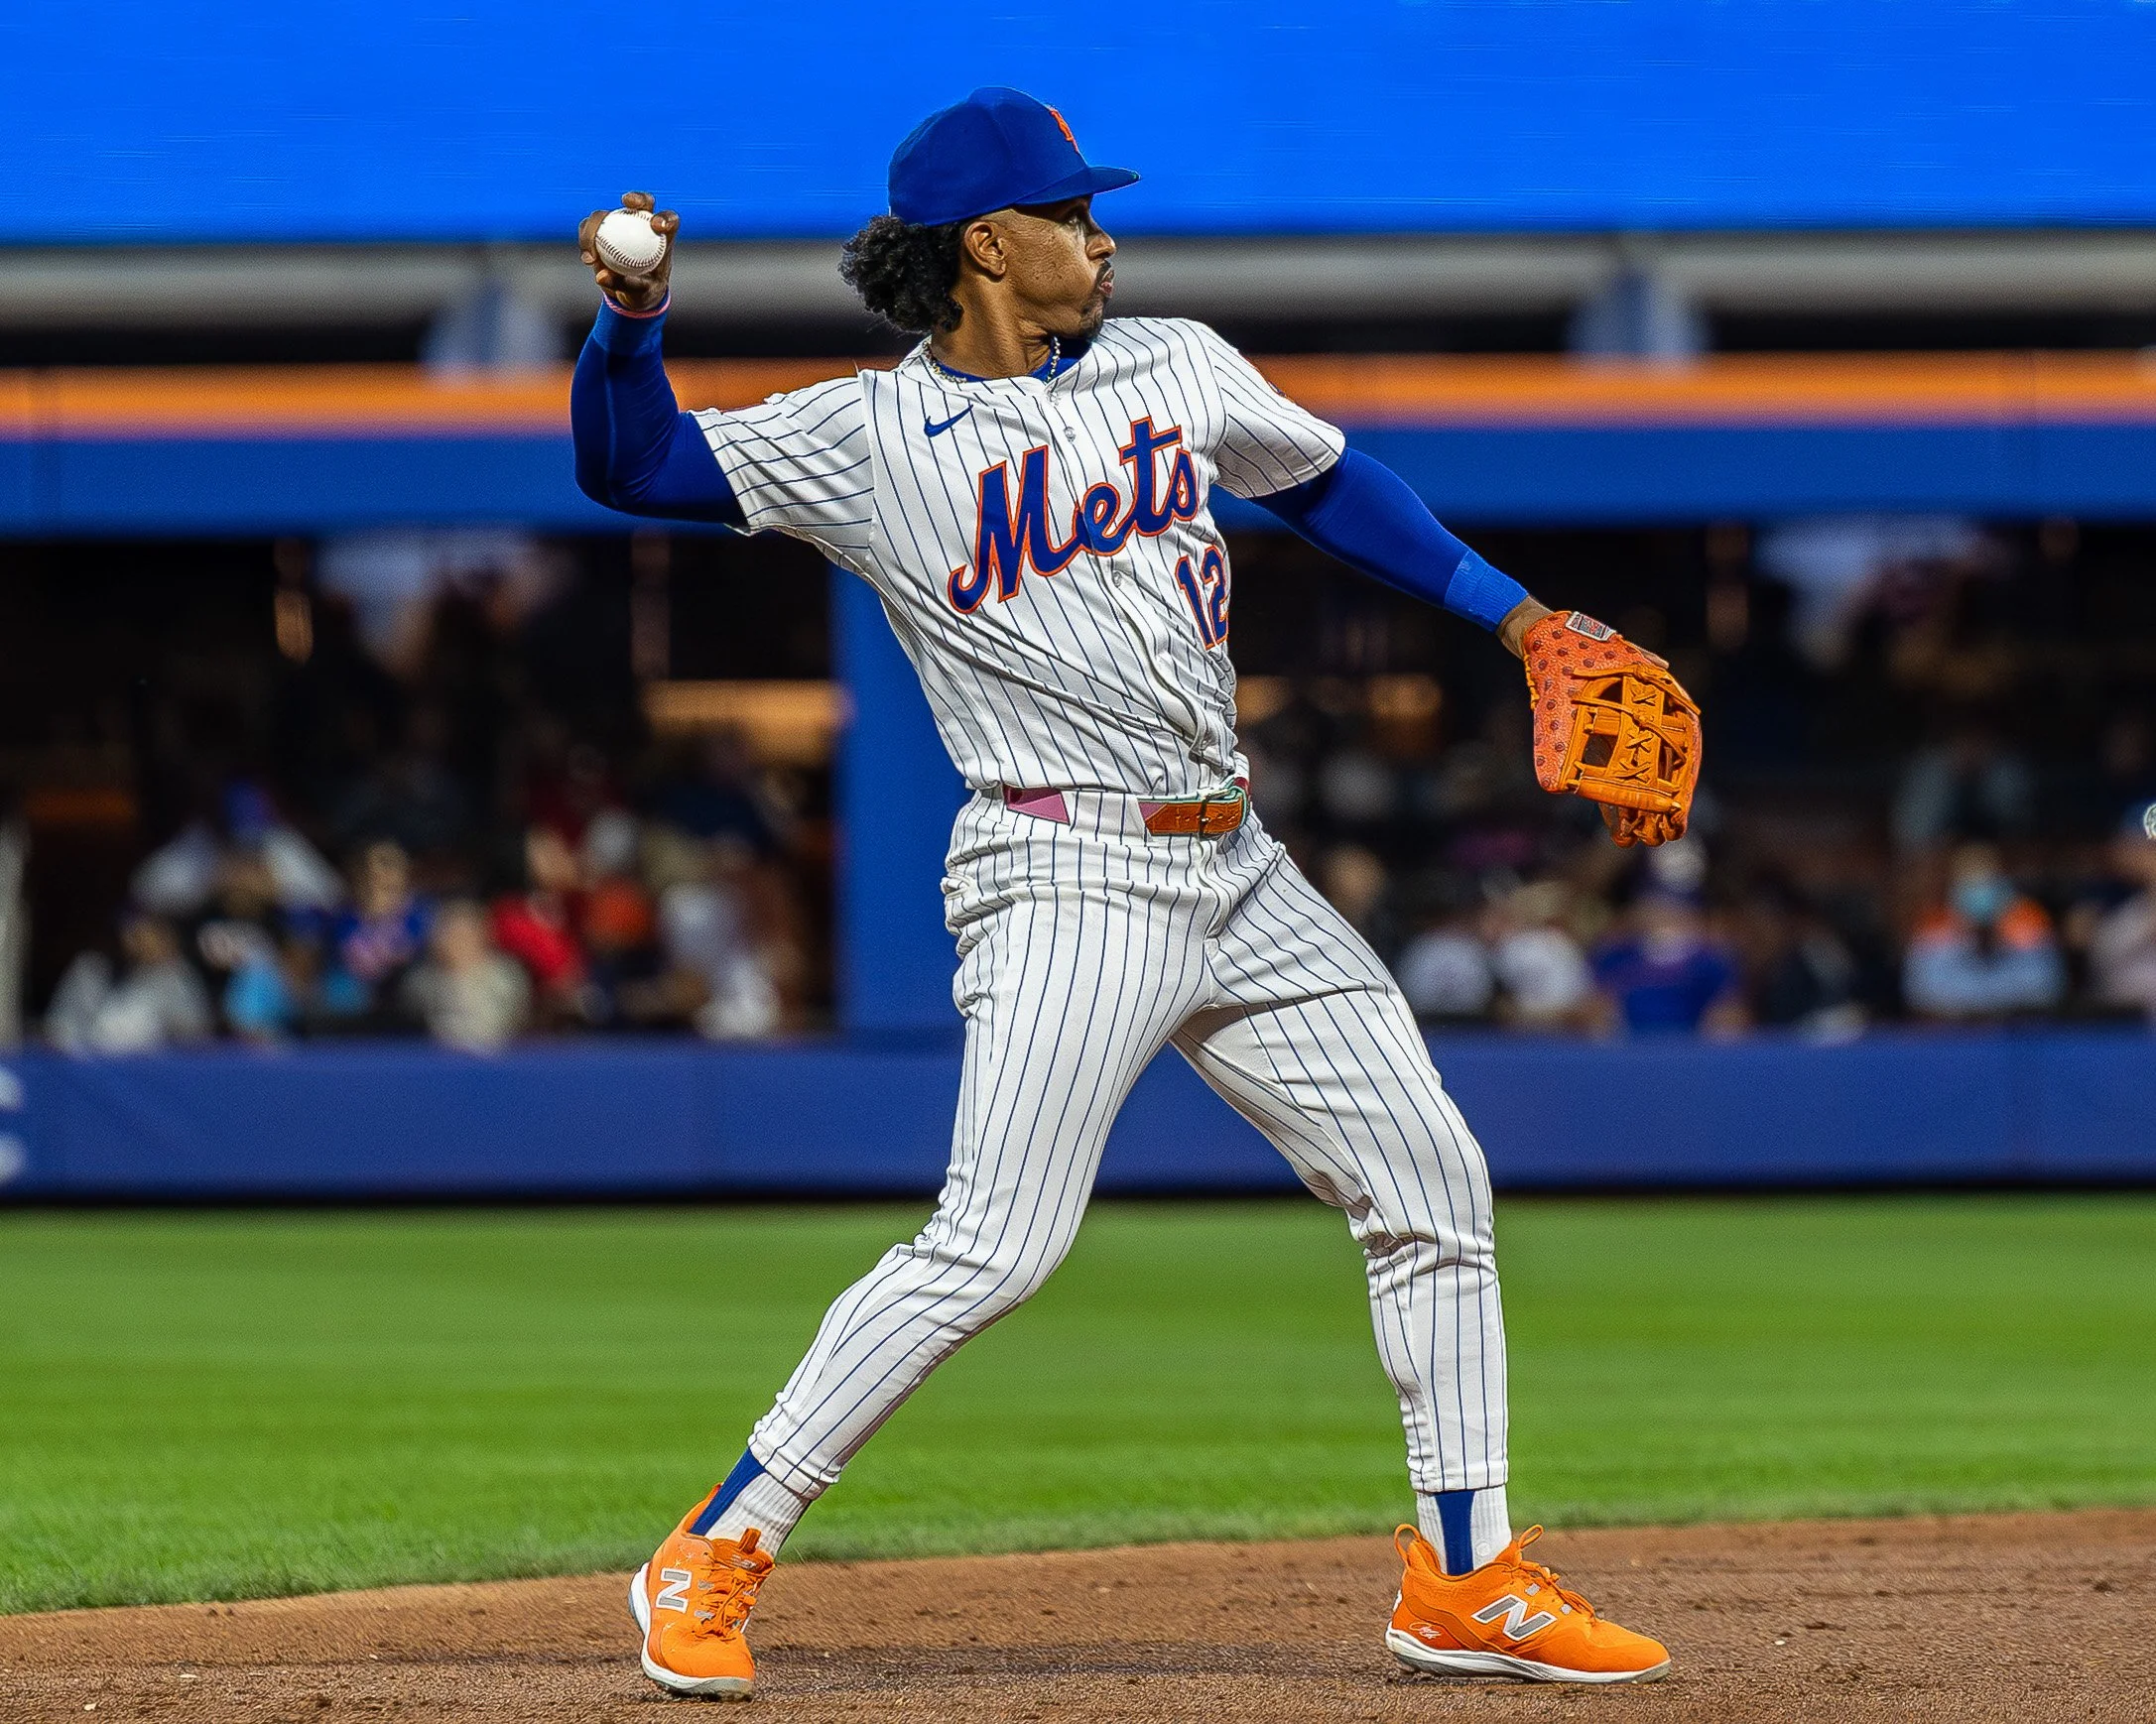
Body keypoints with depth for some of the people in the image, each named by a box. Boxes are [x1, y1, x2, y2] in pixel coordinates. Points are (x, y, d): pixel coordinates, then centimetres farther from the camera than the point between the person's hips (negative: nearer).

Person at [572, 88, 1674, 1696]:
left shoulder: (1177, 367, 11)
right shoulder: (870, 435, -3)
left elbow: (1327, 478, 26)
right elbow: (633, 464, -8)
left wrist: (1513, 613, 20)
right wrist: (632, 322, -26)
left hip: (1238, 874, 7)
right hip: (1072, 881, -7)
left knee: (1433, 1187, 7)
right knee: (995, 1246, -18)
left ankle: (1465, 1580, 17)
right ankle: (713, 1558, -10)